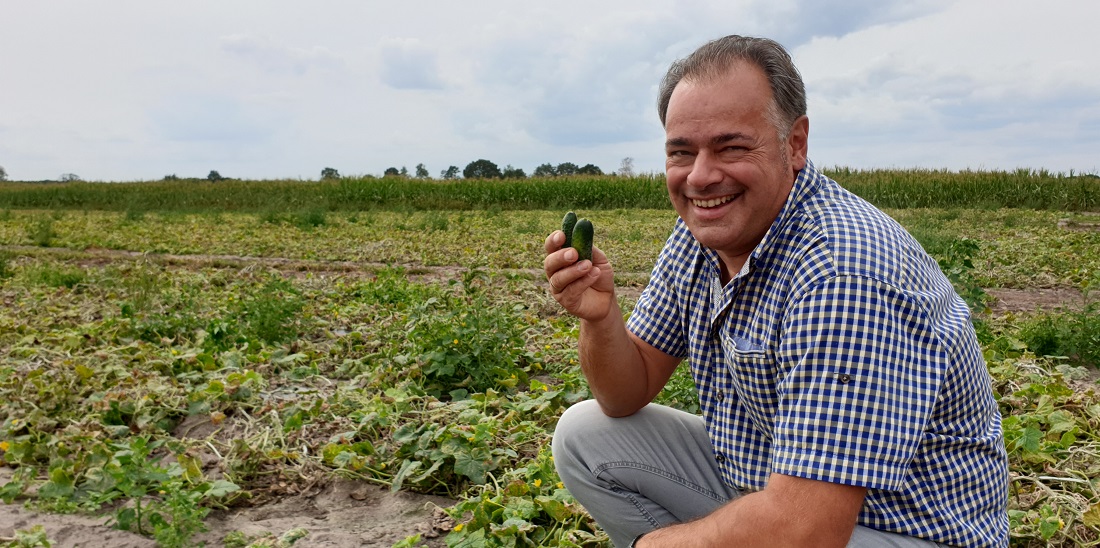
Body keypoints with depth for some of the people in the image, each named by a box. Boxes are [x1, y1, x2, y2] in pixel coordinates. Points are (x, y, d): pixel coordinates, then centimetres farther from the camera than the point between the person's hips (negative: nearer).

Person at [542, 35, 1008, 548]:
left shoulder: (843, 273, -30)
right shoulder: (700, 234, -3)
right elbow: (627, 396, 2)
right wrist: (599, 316, -19)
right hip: (761, 483, 8)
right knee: (584, 434, 2)